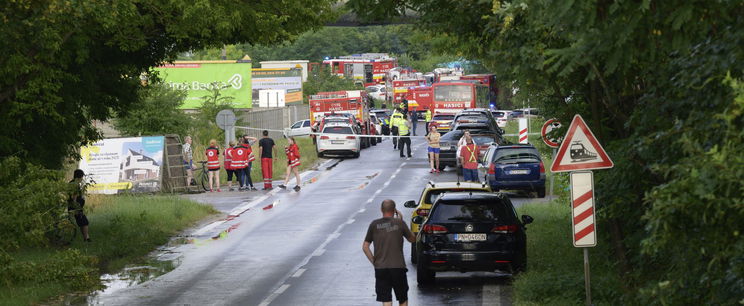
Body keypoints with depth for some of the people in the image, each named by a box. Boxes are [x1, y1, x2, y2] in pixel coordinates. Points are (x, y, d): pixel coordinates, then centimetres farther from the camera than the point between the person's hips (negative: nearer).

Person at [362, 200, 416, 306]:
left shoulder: (374, 225, 1)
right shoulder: (399, 223, -4)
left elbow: (365, 247, 2)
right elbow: (412, 239, 11)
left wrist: (374, 261, 9)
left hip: (380, 268, 1)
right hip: (398, 267, -1)